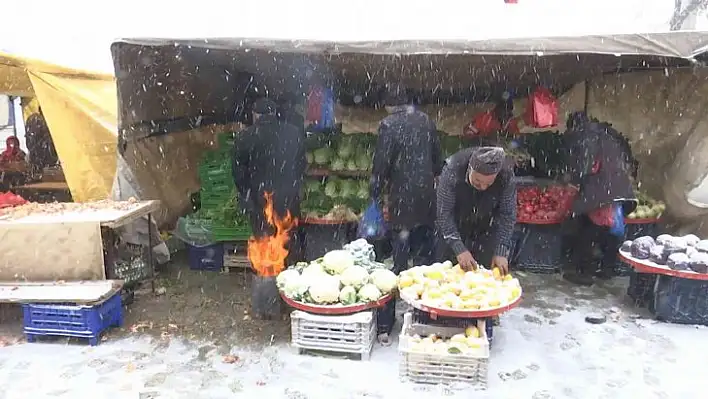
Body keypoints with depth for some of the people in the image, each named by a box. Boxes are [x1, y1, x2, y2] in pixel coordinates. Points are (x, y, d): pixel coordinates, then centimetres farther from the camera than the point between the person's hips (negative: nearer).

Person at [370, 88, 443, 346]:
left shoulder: (389, 124, -6)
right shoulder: (426, 121, 8)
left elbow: (381, 164, -10)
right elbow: (437, 158, 13)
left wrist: (376, 195, 0)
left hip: (402, 199, -4)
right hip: (427, 197, 5)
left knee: (397, 262, -2)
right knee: (426, 258, 14)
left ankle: (385, 326, 2)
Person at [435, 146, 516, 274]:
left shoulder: (506, 175, -28)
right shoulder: (452, 170, -33)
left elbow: (507, 216, -18)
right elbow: (444, 213, -26)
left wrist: (501, 252, -24)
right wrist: (459, 249, -32)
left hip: (487, 231, 1)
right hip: (454, 227, -1)